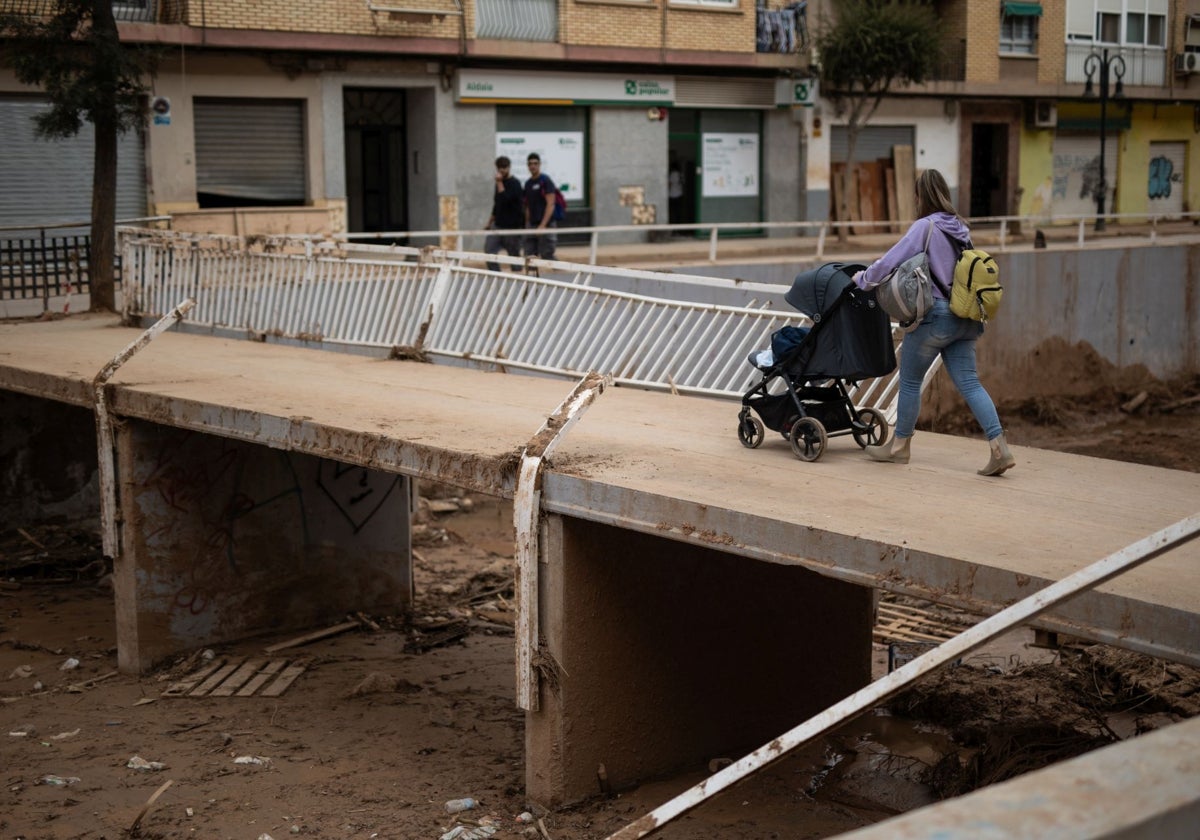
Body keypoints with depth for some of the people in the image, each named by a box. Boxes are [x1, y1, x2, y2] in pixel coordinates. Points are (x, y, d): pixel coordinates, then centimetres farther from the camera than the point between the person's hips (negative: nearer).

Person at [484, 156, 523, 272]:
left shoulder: (514, 184, -10)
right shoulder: (500, 183, 13)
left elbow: (505, 199, -25)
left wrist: (499, 183, -21)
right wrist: (490, 221, 23)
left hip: (512, 226, -7)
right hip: (498, 225, 7)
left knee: (514, 254, 1)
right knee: (489, 250, -6)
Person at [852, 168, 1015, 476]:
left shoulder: (925, 226, -9)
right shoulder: (960, 227, 13)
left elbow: (891, 260, -9)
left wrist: (863, 279, 9)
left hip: (935, 315, -7)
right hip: (965, 317, 7)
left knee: (910, 380, 8)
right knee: (969, 382, 4)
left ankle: (899, 446, 20)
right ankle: (999, 447, -6)